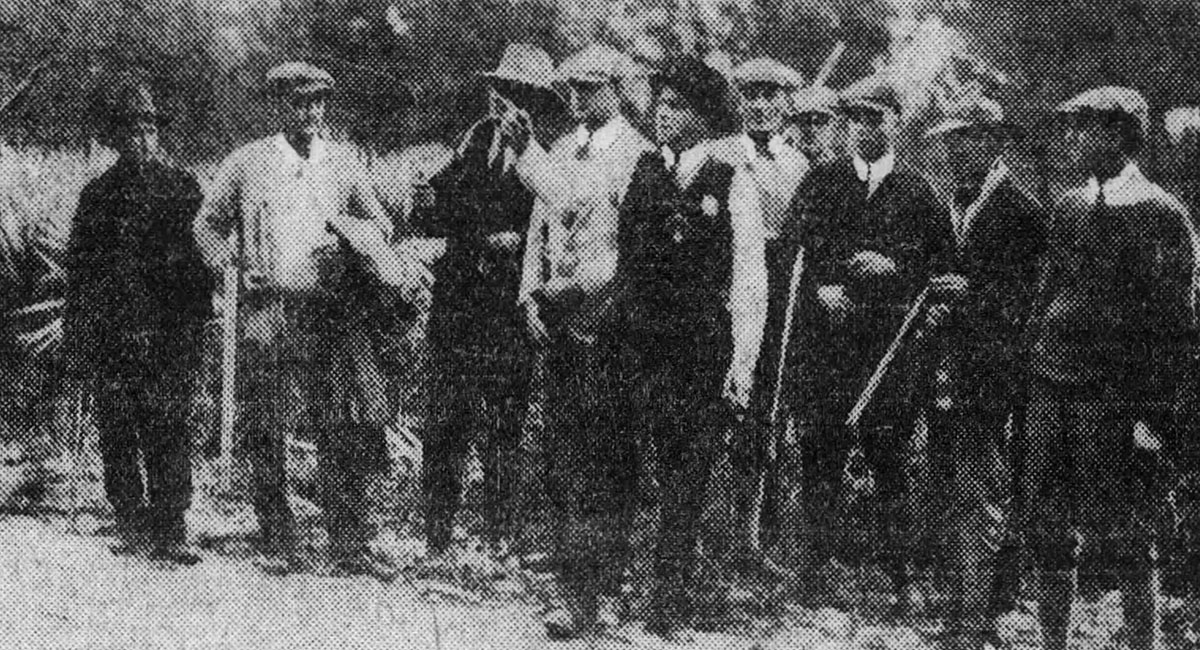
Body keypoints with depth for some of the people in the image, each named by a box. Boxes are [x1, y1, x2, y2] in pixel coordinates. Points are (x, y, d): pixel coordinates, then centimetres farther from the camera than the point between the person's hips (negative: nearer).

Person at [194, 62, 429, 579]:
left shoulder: (342, 162, 12)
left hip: (332, 312, 1)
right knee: (264, 433, -1)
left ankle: (349, 545, -1)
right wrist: (231, 262, 0)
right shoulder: (247, 164, 7)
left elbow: (379, 224, 20)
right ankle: (278, 545, 8)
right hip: (266, 309, -1)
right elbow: (208, 223, 16)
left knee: (344, 430, -5)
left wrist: (350, 231, -1)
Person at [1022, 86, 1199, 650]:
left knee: (1125, 540, -1)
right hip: (1052, 389, 7)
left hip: (1114, 401, -6)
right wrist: (1030, 374, 13)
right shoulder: (1069, 207, 13)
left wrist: (1155, 413, -14)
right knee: (1048, 532, 10)